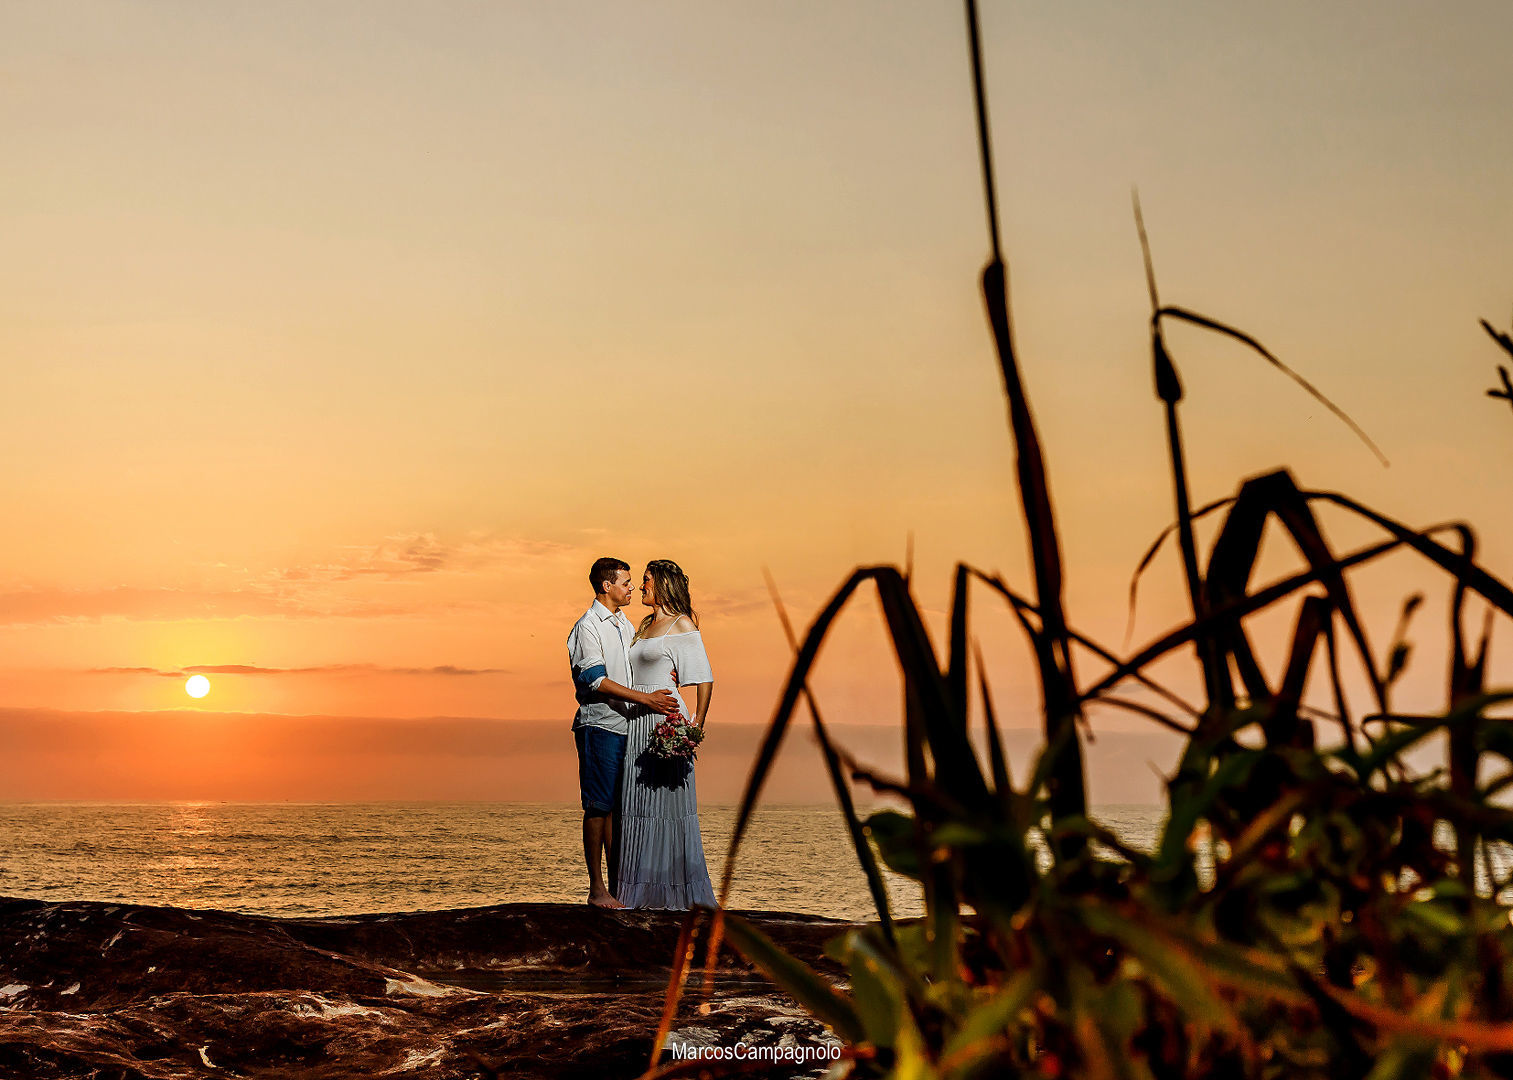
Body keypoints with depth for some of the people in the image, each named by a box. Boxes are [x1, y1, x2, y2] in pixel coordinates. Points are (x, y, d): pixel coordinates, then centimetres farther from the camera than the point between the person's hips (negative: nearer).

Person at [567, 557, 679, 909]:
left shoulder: (625, 625, 18)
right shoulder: (587, 627, -8)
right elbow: (597, 681, -16)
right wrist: (646, 699, -21)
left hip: (627, 725, 8)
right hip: (598, 726, -8)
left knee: (621, 807, 7)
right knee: (599, 807, -5)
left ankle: (617, 883, 11)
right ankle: (597, 888, -2)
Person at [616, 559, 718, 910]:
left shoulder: (682, 625, -4)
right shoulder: (645, 625, 18)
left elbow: (705, 681, -9)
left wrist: (697, 727, -16)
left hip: (667, 722, -8)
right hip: (636, 723, 8)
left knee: (669, 805, -5)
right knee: (637, 805, 6)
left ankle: (682, 890, 1)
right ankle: (645, 890, 12)